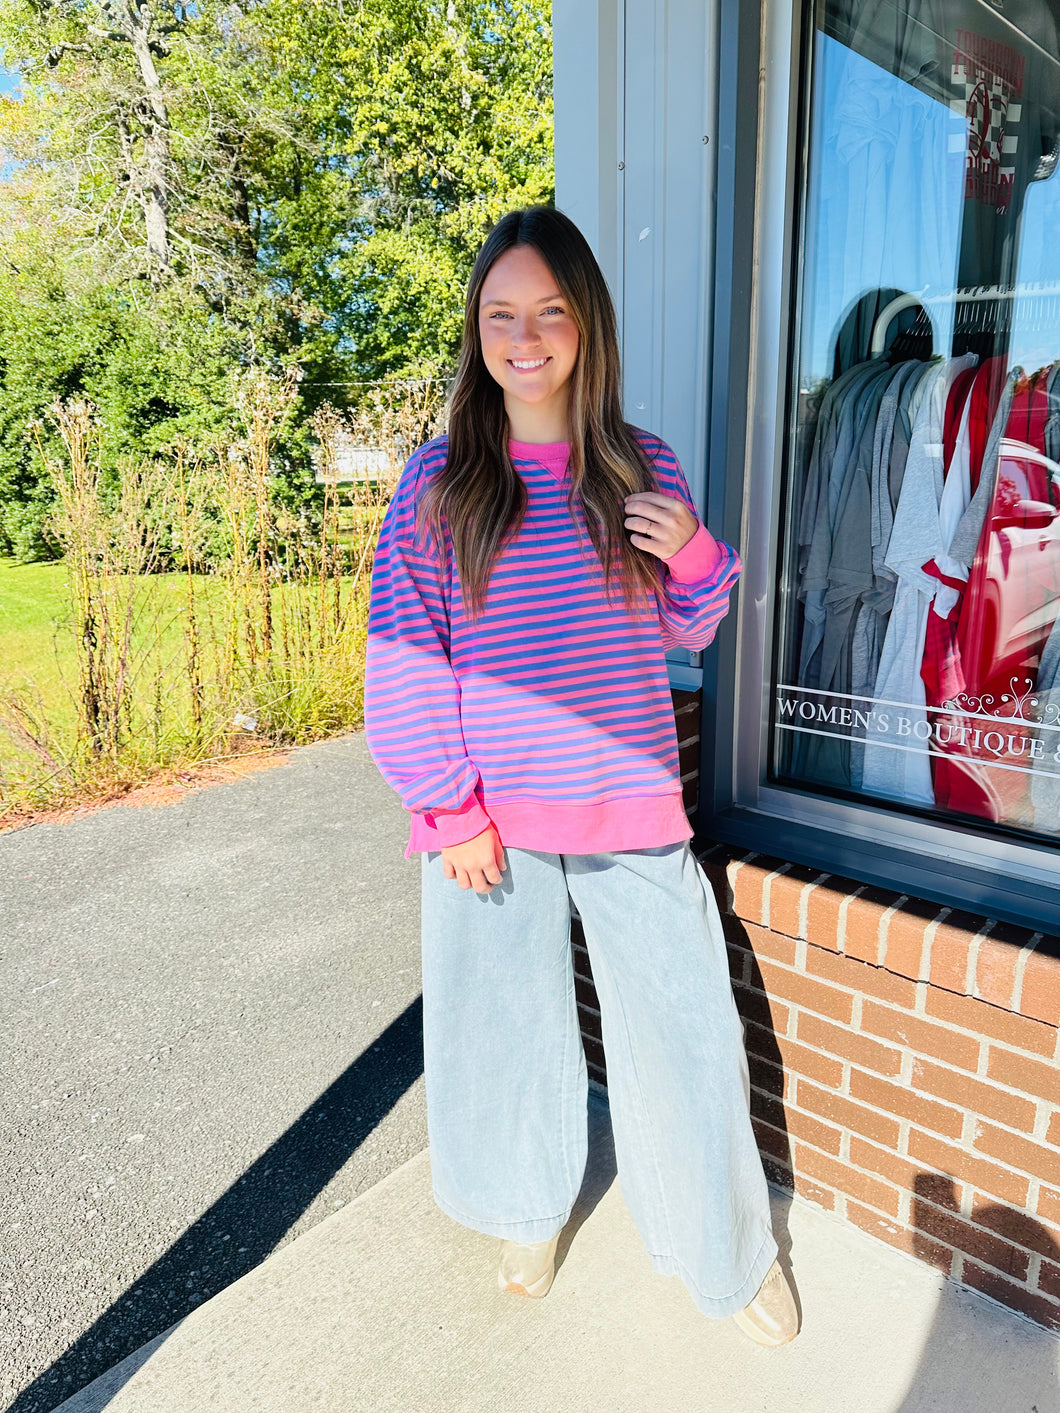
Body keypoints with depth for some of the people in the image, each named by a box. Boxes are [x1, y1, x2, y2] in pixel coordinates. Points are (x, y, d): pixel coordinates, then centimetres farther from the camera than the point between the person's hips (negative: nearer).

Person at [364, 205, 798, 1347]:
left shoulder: (644, 471, 3)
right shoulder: (438, 479, -3)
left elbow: (680, 635, 12)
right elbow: (404, 657, -4)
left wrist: (694, 557, -9)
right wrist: (450, 807, -8)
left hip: (629, 807, 1)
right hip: (493, 819, 0)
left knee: (683, 1032, 10)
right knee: (505, 1026, 16)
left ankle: (728, 1249, 38)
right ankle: (531, 1210, 46)